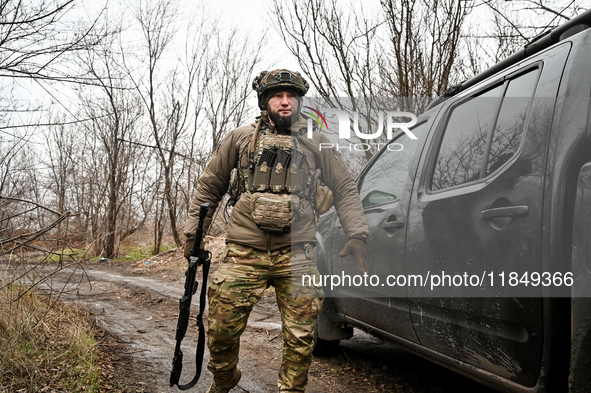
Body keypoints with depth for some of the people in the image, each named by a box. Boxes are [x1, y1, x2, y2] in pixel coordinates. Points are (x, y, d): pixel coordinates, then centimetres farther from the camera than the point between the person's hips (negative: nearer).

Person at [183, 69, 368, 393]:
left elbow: (345, 190, 13)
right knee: (222, 330, 1)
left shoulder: (317, 143, 14)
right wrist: (193, 233, 12)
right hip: (244, 253, 0)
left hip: (296, 254, 0)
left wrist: (356, 234, 0)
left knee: (300, 338, 0)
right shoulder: (241, 138, 13)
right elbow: (209, 187, 18)